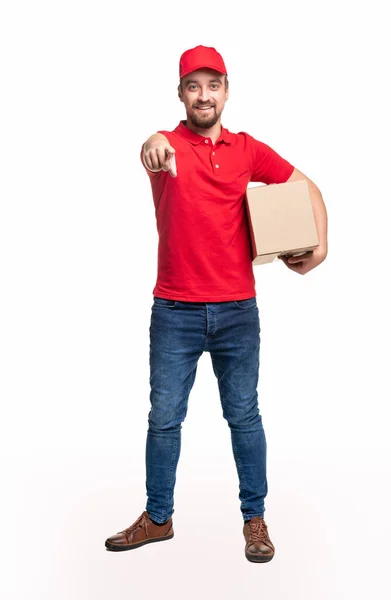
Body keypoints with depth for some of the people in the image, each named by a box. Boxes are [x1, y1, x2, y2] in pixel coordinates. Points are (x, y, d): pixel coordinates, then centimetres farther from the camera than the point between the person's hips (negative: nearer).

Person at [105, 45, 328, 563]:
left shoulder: (248, 149, 6)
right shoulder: (167, 146, -1)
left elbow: (307, 188, 14)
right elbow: (155, 155, -27)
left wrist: (320, 245, -1)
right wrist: (152, 145, -51)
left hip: (237, 307, 1)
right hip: (175, 310, -1)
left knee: (244, 414, 10)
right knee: (164, 417, 8)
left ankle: (255, 518, 25)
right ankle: (158, 518, 25)